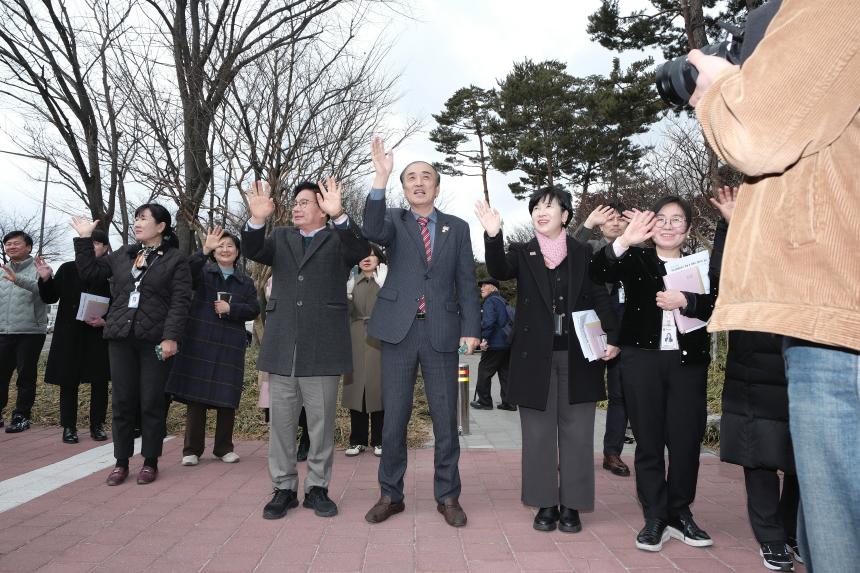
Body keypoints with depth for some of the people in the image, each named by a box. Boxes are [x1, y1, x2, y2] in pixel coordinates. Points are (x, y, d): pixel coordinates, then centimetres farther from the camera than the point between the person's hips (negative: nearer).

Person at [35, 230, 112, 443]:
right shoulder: (68, 269, 6)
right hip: (69, 335, 2)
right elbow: (49, 298, 7)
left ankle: (97, 425, 15)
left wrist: (105, 321, -16)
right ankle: (69, 427, 14)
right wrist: (46, 279, -10)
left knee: (99, 381, 3)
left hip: (99, 335, -1)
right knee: (68, 381, 4)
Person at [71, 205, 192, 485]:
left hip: (155, 340, -4)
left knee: (152, 402, 2)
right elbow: (89, 272, 19)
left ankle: (150, 462, 14)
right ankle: (121, 462, 17)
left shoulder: (176, 259, -1)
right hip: (121, 337, 5)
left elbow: (180, 302, -8)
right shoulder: (122, 255, 15)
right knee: (122, 401, 7)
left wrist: (171, 337, -17)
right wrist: (85, 239, 13)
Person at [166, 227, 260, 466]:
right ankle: (192, 450, 12)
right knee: (195, 395, 2)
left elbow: (254, 310, 5)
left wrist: (230, 308, -10)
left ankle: (224, 448, 18)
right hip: (199, 342, -1)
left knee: (227, 399, 4)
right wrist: (205, 250, -30)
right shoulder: (203, 272, 6)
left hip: (230, 346, 2)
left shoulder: (245, 282, 13)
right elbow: (186, 272, -17)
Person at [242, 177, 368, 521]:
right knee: (281, 422, 8)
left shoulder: (338, 239, 6)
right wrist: (258, 219, -21)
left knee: (322, 424, 6)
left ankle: (317, 487, 19)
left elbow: (362, 249, -15)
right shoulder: (281, 238, 16)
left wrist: (339, 215, -31)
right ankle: (284, 488, 20)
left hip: (322, 348, -3)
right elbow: (254, 252, -2)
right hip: (282, 348, 3)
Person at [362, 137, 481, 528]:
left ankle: (448, 496, 21)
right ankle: (390, 495, 21)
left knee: (445, 418, 6)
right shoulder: (394, 221, 7)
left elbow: (466, 282, 7)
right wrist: (381, 177, -27)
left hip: (442, 332, 1)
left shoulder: (457, 228, 10)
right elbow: (372, 231, -18)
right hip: (399, 330, 0)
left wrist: (470, 329, -3)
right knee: (394, 417, 7)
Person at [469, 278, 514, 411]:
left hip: (494, 345, -9)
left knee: (484, 372, 3)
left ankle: (484, 401, 9)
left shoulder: (490, 301, -10)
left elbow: (488, 322, -24)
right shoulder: (503, 301, 18)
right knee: (505, 373, 11)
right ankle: (508, 402, 12)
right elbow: (510, 320, 21)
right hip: (507, 344, 9)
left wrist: (484, 339, -17)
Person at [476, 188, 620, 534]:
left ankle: (571, 506, 18)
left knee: (576, 432, 6)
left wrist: (612, 338, -12)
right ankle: (546, 504, 19)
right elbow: (499, 271, -16)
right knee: (539, 433, 7)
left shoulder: (584, 254, 6)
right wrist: (493, 236, -34)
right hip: (535, 356, 0)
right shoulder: (522, 254, 5)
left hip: (578, 357, 0)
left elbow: (601, 299, 2)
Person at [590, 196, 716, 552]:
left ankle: (680, 515, 22)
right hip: (642, 360, -1)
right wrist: (623, 241, -29)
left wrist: (685, 302, -22)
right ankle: (655, 518, 14)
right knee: (648, 442, 4)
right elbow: (598, 273, -13)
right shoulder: (636, 259, 6)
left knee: (686, 441, 5)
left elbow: (716, 306, -3)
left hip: (688, 362, 1)